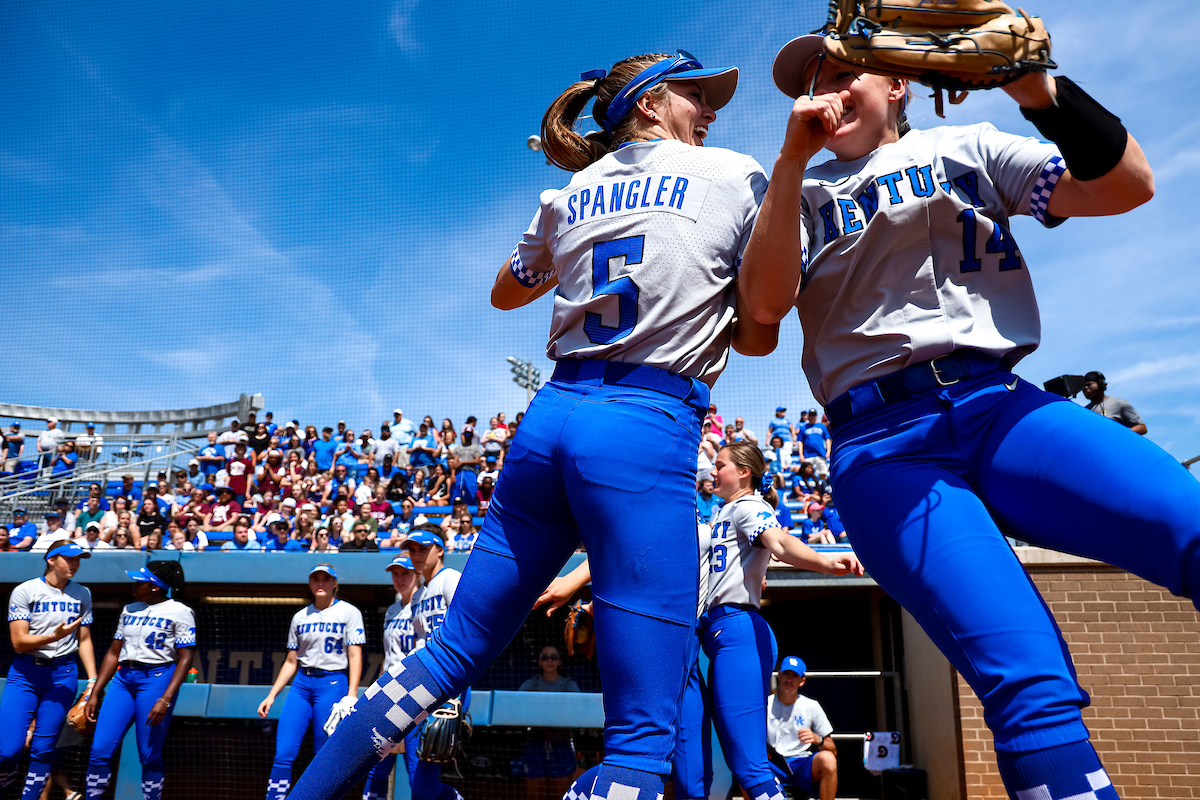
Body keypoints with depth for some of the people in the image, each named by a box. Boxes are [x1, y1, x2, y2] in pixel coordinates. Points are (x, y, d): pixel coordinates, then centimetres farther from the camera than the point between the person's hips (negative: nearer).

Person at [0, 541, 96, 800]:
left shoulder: (82, 594, 8)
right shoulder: (25, 591, -4)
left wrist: (93, 680, 6)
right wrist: (54, 636, -25)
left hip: (64, 674, 3)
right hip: (25, 673, -2)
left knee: (43, 748, 2)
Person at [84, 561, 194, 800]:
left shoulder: (179, 612, -5)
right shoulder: (129, 610, 15)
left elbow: (186, 658, -10)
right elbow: (113, 653, 19)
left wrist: (166, 699, -19)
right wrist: (94, 694, 14)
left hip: (156, 679, -6)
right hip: (123, 679, 6)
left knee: (149, 755, -2)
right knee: (100, 750, -2)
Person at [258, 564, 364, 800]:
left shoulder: (349, 612, 0)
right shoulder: (300, 617, 13)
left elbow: (355, 656, -6)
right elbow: (291, 662, 17)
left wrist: (352, 694, -16)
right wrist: (271, 696, 10)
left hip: (333, 683, -4)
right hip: (301, 684, 4)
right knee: (283, 754, -3)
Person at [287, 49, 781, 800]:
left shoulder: (569, 196, 18)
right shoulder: (736, 174, 8)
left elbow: (505, 293, 33)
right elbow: (759, 335, 6)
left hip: (549, 417, 6)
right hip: (647, 432, -6)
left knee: (453, 652, 19)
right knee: (643, 731, 0)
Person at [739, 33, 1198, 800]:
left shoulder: (967, 148, 21)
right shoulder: (801, 193, 20)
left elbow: (1128, 187, 8)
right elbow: (765, 304, 0)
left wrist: (1037, 89, -6)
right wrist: (792, 158, -5)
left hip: (995, 402, 2)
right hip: (883, 444, -1)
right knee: (1030, 684, -20)